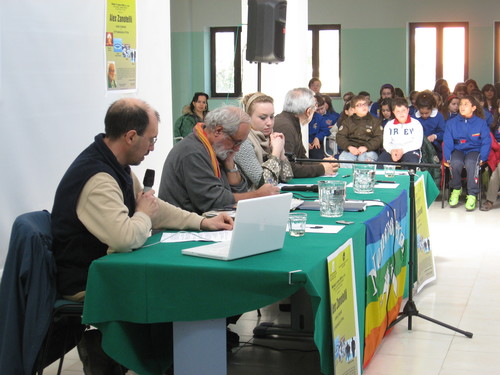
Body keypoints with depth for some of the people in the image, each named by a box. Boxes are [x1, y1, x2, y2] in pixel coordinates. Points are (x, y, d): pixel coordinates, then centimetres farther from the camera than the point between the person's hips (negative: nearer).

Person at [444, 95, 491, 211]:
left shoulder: (481, 123, 2)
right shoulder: (452, 122, 6)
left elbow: (486, 142, 1)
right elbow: (448, 142, 4)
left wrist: (482, 158, -12)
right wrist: (448, 157, -9)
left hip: (474, 150, -1)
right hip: (458, 150, 1)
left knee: (471, 163, -37)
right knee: (455, 163, -34)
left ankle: (472, 195, -26)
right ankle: (456, 189, -7)